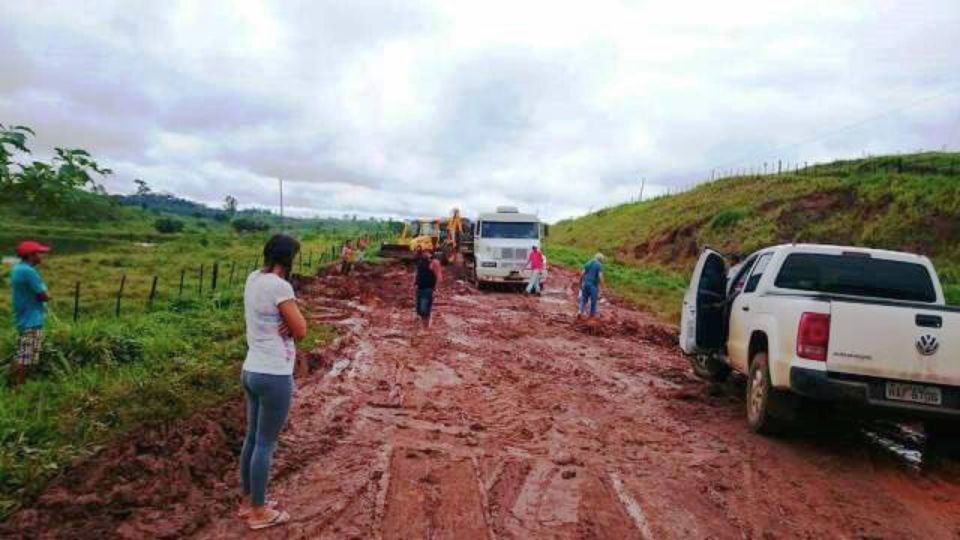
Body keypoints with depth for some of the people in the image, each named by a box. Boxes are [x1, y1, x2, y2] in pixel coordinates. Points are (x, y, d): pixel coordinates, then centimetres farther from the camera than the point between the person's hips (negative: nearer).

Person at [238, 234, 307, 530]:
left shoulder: (253, 279, 6)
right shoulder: (279, 286, -20)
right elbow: (301, 330, -14)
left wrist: (285, 323, -9)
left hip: (252, 370, 9)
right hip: (274, 376, -9)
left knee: (252, 439, 19)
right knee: (265, 444, 4)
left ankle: (248, 501, 33)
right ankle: (258, 512, 18)